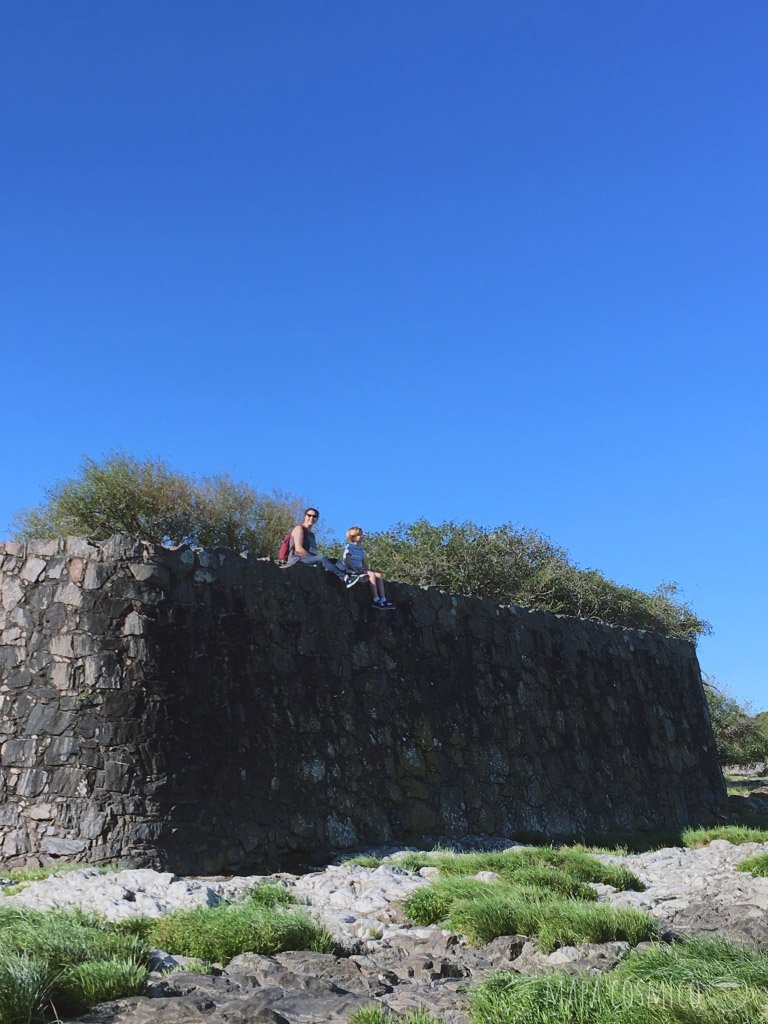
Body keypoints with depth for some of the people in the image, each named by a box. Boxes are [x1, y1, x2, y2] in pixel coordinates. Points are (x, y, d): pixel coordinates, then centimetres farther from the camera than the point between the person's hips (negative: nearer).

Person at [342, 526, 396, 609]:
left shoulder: (361, 549, 20)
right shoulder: (349, 547, -6)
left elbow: (365, 563, 19)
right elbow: (347, 561, -18)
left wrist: (368, 570, 1)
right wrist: (356, 570, -23)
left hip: (360, 570, 9)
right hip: (351, 571, -9)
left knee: (379, 575, -10)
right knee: (371, 574, -28)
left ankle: (383, 600, -19)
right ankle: (376, 600, -32)